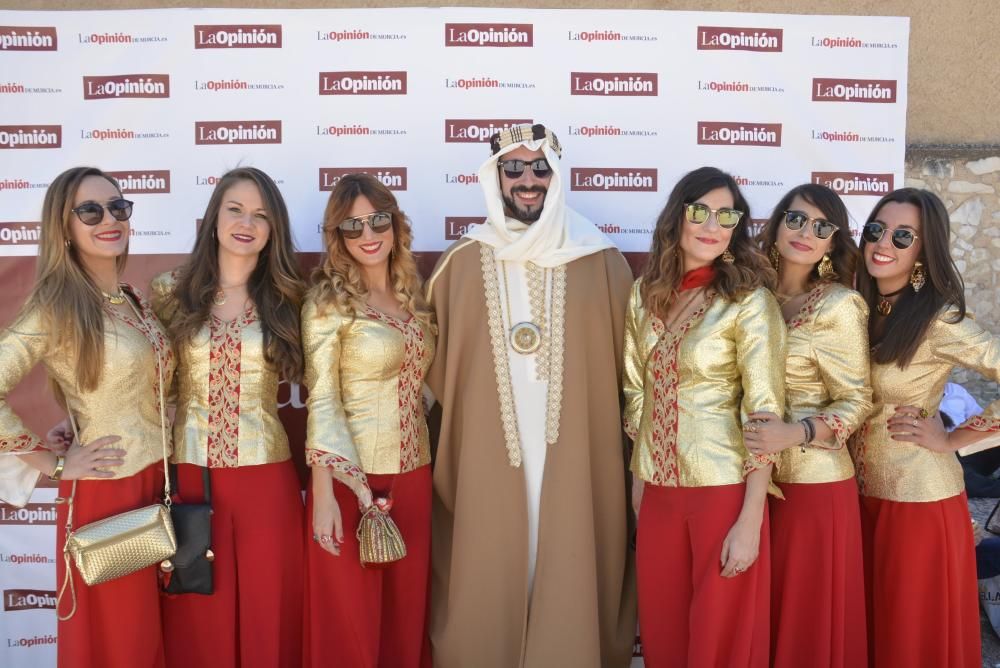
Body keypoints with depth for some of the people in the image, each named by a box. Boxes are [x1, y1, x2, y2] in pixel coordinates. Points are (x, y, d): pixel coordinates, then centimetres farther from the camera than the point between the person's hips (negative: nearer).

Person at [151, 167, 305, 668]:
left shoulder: (287, 300, 2)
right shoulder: (170, 292, 2)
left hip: (265, 477, 0)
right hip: (188, 473, 0)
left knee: (267, 616, 10)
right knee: (199, 624, 11)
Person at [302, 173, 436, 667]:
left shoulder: (413, 296, 9)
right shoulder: (328, 302, -8)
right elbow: (321, 401, -11)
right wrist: (324, 494, -17)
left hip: (413, 474, 5)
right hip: (351, 477, -5)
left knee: (405, 617, 15)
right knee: (350, 627, 6)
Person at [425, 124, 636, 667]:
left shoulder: (601, 262, 2)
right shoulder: (461, 264, 4)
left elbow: (629, 366, 3)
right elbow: (436, 369, 7)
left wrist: (630, 457, -1)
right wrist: (450, 441, 3)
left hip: (576, 463, 0)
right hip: (485, 463, 1)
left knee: (570, 585, 7)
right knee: (486, 591, 8)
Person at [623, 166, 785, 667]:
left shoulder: (750, 302, -11)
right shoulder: (645, 294, 4)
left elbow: (765, 414, -13)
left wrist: (750, 521, -16)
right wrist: (637, 481, 12)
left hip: (724, 489, -5)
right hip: (657, 488, 5)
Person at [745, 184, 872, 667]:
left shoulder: (839, 305, -10)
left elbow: (857, 402, -10)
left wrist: (795, 433, -24)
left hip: (813, 482, -5)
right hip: (754, 477, 5)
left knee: (808, 616, 8)